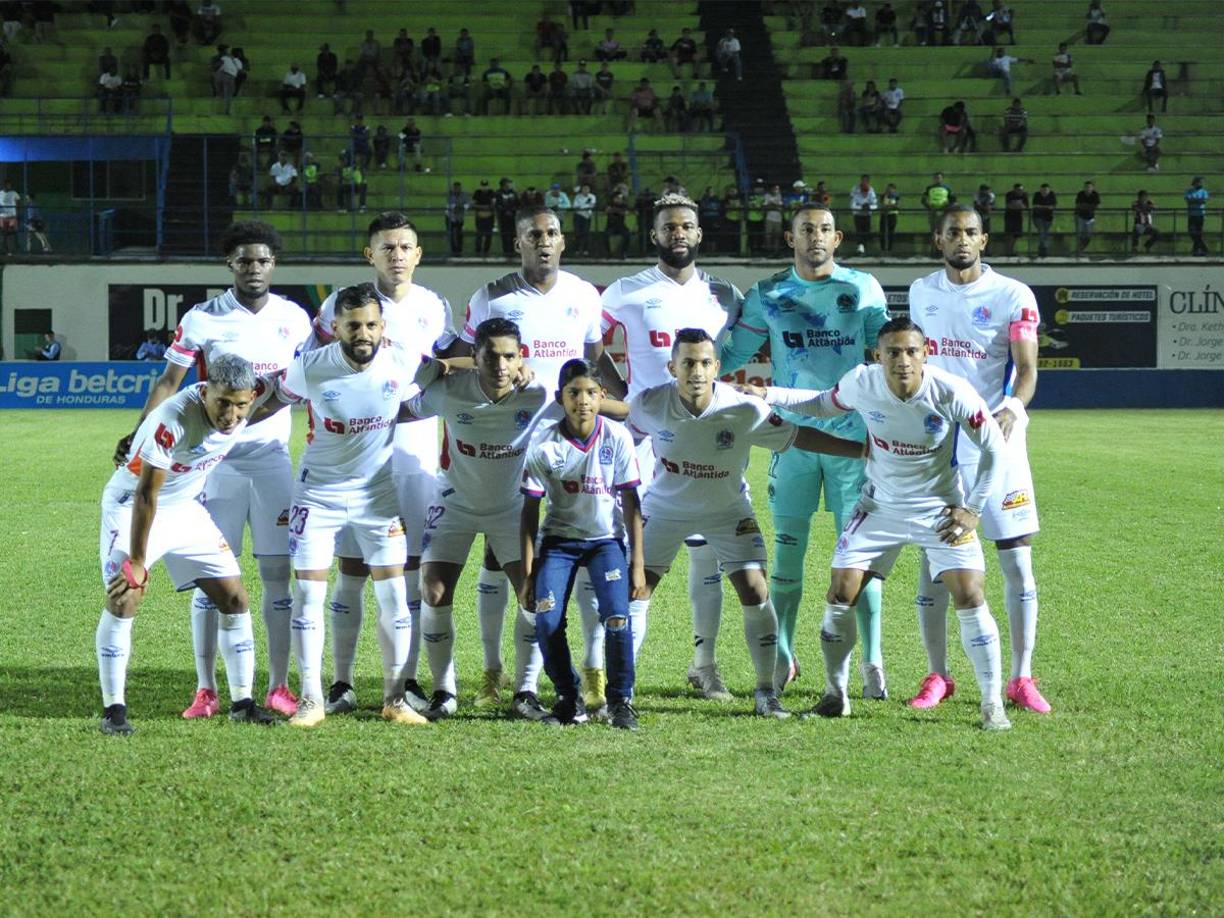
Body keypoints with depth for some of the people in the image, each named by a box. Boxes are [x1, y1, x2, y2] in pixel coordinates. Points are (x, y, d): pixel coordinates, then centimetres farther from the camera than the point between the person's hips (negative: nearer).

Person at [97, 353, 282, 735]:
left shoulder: (241, 418, -16)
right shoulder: (173, 420, -34)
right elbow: (146, 494, -27)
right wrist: (136, 561, -22)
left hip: (185, 508, 6)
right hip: (131, 505, -6)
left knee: (234, 597, 1)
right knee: (124, 599, -19)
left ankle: (242, 703, 10)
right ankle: (113, 709, -10)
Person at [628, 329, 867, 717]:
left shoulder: (744, 410, -25)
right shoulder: (648, 405, -23)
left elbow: (797, 436, -15)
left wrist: (864, 450, -17)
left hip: (727, 511, 0)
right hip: (665, 508, 0)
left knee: (756, 593, -10)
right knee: (635, 592, -8)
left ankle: (766, 692, 3)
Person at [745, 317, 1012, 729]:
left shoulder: (950, 392, -23)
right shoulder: (861, 383, -16)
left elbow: (993, 447, -11)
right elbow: (825, 404, 8)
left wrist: (972, 509, -11)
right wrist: (769, 395, -3)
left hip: (941, 509, -2)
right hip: (880, 506, 3)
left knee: (970, 596, -14)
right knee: (839, 597, -4)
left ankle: (993, 704, -2)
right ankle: (835, 695, 15)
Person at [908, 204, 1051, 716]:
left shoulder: (1012, 297, -4)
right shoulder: (921, 292, 9)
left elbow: (1027, 370, -12)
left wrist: (1014, 406, -31)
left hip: (996, 446, -3)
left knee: (1017, 563, -2)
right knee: (933, 563, 2)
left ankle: (1021, 678, 6)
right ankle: (937, 677, 13)